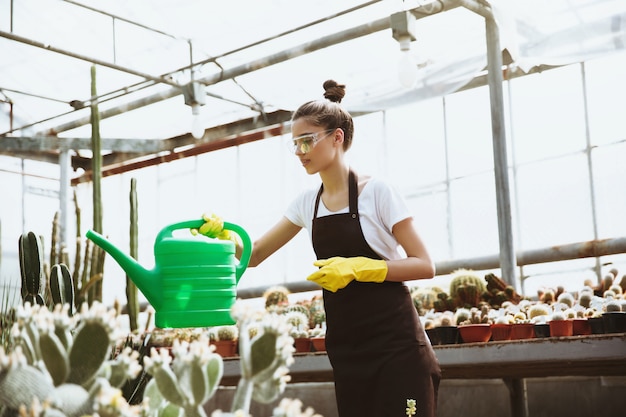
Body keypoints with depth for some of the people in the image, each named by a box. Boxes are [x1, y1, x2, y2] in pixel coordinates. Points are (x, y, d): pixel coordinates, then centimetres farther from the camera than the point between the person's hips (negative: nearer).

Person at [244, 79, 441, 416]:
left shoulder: (376, 192, -9)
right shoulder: (307, 202, 8)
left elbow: (424, 266, -10)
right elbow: (256, 254, 13)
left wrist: (357, 268, -21)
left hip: (395, 344, -6)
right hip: (346, 349, 6)